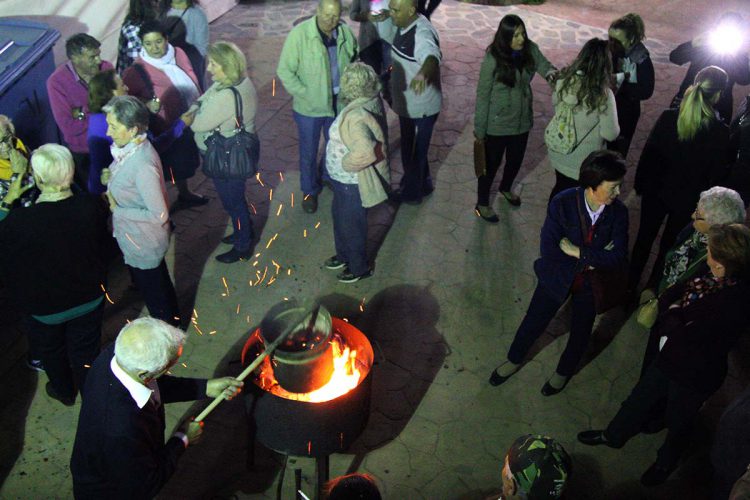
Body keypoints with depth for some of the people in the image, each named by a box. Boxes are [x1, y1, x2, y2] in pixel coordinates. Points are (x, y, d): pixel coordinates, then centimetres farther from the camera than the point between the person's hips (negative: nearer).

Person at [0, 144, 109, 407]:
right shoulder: (91, 206, -25)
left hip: (44, 307, -1)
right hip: (89, 297, 1)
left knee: (51, 350, 28)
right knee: (86, 350, 24)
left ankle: (64, 392, 52)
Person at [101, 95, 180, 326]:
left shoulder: (142, 165, -33)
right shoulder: (130, 148, -6)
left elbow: (159, 215, -30)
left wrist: (117, 210, -21)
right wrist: (111, 178, -4)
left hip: (143, 244, -9)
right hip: (136, 238, 9)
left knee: (153, 292, 14)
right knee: (159, 283, 28)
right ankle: (172, 320, 51)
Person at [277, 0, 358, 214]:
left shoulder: (345, 32, -8)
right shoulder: (299, 34, -20)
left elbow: (355, 60, 10)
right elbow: (285, 71, -15)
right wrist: (305, 94, -17)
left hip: (338, 102, 4)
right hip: (309, 107, -4)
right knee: (309, 152, 13)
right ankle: (310, 190, 36)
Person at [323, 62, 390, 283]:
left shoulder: (356, 117, -34)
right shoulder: (372, 102, -5)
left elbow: (364, 153, -47)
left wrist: (345, 164, -28)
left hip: (352, 183, -9)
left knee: (352, 225, 13)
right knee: (340, 217, 28)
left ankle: (360, 268, 37)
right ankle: (344, 255, 51)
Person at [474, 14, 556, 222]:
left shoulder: (530, 50, -9)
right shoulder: (492, 59, -22)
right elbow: (483, 95, -16)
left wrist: (551, 72, -32)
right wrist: (479, 128, -11)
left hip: (522, 121, 5)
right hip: (497, 124, -5)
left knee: (516, 160, 24)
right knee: (491, 164, 11)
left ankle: (505, 188, 54)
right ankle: (482, 203, 32)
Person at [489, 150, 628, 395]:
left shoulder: (618, 212, -20)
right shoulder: (562, 203, -25)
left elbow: (619, 256, -22)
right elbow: (548, 249, -25)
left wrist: (579, 252, -27)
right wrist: (592, 258, -23)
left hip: (592, 281, 1)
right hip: (557, 276, -1)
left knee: (580, 333, 20)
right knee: (534, 322, 16)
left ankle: (564, 371, 51)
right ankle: (514, 360, 47)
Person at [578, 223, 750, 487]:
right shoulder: (713, 276, -16)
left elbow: (682, 334, -31)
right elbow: (678, 292, 2)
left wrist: (670, 313, -15)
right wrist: (664, 303, -16)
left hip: (694, 375, -6)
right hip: (670, 356, 7)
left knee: (678, 421, 23)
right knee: (641, 396, 26)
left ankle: (666, 462, 53)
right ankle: (614, 435, 53)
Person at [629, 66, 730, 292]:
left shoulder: (668, 118, -17)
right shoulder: (720, 133, -21)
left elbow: (648, 154, -9)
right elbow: (716, 173, -11)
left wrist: (641, 184, 5)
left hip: (656, 192, 2)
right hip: (687, 200, -2)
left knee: (645, 237, 22)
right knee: (669, 244, 18)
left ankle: (631, 283, 38)